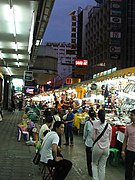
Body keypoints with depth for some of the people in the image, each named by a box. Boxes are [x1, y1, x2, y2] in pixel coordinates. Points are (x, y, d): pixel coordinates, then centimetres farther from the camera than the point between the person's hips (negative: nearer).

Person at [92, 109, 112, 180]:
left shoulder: (95, 123, -10)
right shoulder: (109, 125, 0)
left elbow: (94, 137, -7)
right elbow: (110, 139, 7)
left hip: (97, 147, -3)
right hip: (106, 148, 3)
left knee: (94, 164, 16)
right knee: (102, 166, 13)